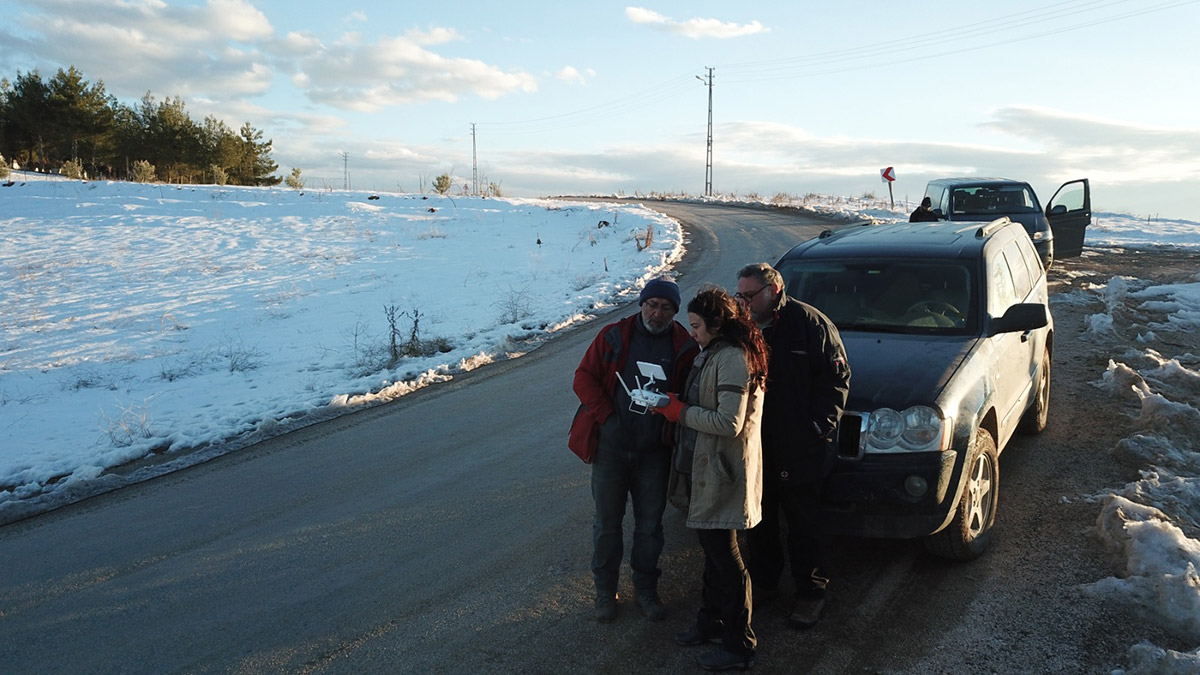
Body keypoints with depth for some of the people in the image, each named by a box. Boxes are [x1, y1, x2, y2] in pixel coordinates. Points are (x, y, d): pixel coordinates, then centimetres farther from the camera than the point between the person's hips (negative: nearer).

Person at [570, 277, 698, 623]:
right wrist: (607, 415, -11)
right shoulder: (614, 336, -3)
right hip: (611, 447, 0)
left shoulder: (684, 347, -1)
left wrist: (672, 423, -10)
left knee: (650, 524, 11)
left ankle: (645, 589, 29)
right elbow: (584, 378, -2)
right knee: (607, 522, 10)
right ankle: (605, 590, 26)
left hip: (655, 451, 1)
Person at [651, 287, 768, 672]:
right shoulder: (711, 354, 11)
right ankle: (711, 621, 37)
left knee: (723, 554, 1)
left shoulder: (733, 359, -21)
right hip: (702, 466, 10)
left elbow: (729, 424, -25)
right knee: (712, 548, 21)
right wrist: (674, 406, 5)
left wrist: (681, 412, -17)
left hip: (722, 471, -10)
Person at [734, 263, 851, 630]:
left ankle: (811, 592, 21)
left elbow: (836, 376, -8)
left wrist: (820, 424, -14)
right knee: (758, 521, 16)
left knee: (804, 524, 7)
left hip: (799, 447, -5)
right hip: (753, 446, 5)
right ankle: (763, 583, 33)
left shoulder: (809, 322, -9)